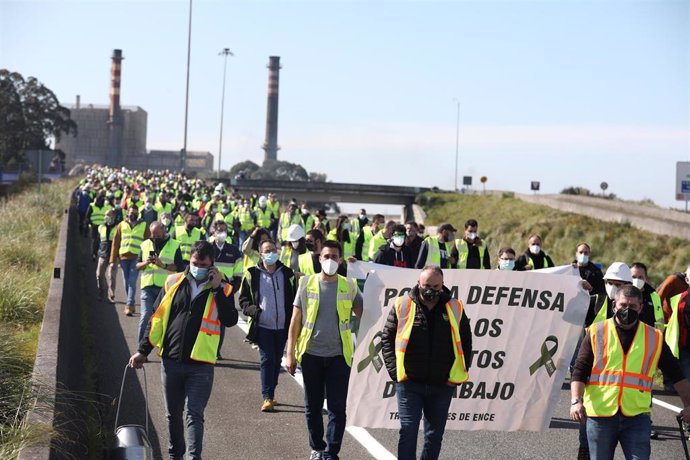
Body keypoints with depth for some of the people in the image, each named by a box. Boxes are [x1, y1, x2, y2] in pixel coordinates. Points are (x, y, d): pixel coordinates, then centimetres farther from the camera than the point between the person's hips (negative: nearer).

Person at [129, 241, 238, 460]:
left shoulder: (222, 289, 1)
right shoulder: (173, 283, 6)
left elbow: (230, 320, -14)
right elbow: (157, 319, 11)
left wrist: (217, 289, -15)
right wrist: (143, 350, 11)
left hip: (201, 365, -3)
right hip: (171, 360, 3)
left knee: (194, 415, -9)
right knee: (173, 414, 15)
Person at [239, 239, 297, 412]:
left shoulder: (287, 274, 6)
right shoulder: (252, 275, 1)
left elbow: (294, 299, 12)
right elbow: (243, 299, 7)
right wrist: (253, 310, -13)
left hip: (282, 326, 3)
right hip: (263, 326, -3)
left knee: (276, 361, 10)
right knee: (267, 360, -9)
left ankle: (270, 393, 22)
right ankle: (267, 397, -9)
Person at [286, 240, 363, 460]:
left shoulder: (349, 286, 2)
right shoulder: (307, 283, 2)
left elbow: (363, 315, 6)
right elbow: (295, 320, 4)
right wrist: (291, 353, 1)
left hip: (338, 355, -1)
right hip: (311, 354, 1)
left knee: (337, 408, -2)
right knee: (312, 407, 10)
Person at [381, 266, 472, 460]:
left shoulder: (455, 309, 4)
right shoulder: (402, 306, -1)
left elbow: (465, 343, 11)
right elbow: (387, 339, 3)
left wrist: (460, 373, 3)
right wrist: (395, 370, -5)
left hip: (442, 386, 2)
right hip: (409, 384, -2)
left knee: (435, 435, 11)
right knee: (408, 431, -5)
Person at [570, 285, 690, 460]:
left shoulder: (654, 338, 7)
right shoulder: (596, 332, 4)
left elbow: (676, 375, 15)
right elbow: (579, 371, 0)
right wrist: (576, 401, -13)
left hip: (637, 416, 0)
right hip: (599, 415, 0)